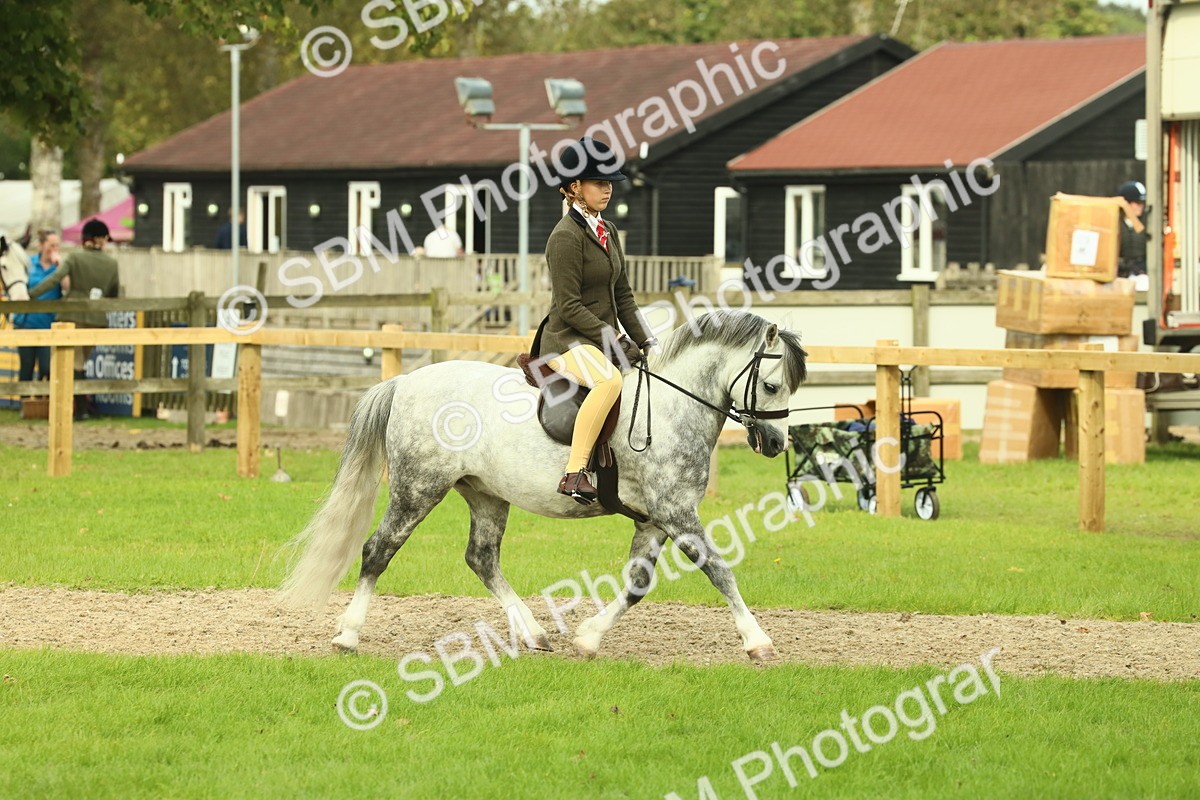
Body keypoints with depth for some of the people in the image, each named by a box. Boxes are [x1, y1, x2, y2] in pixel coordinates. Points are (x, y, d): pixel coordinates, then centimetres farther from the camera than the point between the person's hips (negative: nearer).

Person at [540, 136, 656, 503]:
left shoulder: (608, 231, 14)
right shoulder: (566, 236, -13)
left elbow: (623, 295, 17)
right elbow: (569, 306, -18)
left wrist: (644, 342, 6)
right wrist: (616, 340, -20)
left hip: (605, 340, 10)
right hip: (568, 340, -10)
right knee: (610, 379, -38)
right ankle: (574, 473, -40)